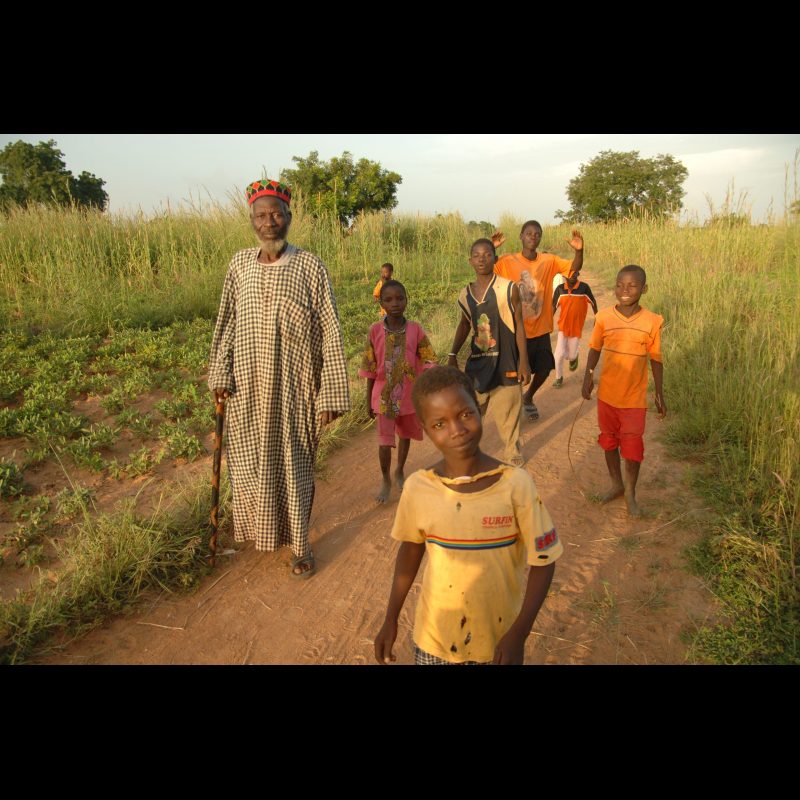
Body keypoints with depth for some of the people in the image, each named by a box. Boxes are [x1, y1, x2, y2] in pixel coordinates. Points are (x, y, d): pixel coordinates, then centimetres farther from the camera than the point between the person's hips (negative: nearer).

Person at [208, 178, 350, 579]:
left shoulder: (310, 267, -7)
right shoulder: (240, 264, 4)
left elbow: (330, 333, -7)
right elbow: (226, 323, 9)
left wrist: (331, 393, -9)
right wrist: (220, 375, 2)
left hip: (293, 386, -3)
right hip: (248, 384, 3)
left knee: (294, 461, 8)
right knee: (250, 459, 14)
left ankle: (299, 544, 26)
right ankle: (260, 529, 39)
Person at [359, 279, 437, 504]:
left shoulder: (415, 329, -9)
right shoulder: (375, 331, -9)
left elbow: (428, 362, -4)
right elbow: (370, 368, -2)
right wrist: (368, 399, 2)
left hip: (410, 395, 2)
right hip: (384, 396, -1)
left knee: (406, 435, 19)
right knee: (384, 441, -3)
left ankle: (400, 472, 43)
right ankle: (385, 480, 22)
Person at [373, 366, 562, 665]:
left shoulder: (516, 484, -19)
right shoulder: (418, 488, -14)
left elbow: (543, 561, -11)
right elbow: (410, 550, 2)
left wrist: (519, 634, -15)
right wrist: (391, 620, 7)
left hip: (499, 637, -1)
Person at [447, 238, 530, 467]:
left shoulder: (508, 289, -8)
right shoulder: (465, 294, 3)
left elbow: (518, 326, -5)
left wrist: (523, 361, -7)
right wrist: (452, 355, 8)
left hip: (504, 362, -3)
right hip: (477, 362, 4)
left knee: (508, 412, 8)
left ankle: (513, 456, 28)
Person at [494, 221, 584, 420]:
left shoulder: (549, 260, -1)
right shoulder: (507, 261, -9)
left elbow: (575, 268, -4)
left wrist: (579, 251, -24)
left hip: (541, 330, 4)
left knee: (544, 369, 14)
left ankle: (528, 397, 43)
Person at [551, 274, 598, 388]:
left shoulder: (584, 287, -13)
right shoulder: (560, 289, -8)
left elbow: (593, 302, 2)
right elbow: (554, 307, -1)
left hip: (576, 327, -1)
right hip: (563, 327, 1)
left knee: (571, 356, 5)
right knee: (559, 354, -8)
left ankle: (574, 357, 44)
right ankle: (559, 378, 14)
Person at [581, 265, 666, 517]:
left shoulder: (652, 322, -10)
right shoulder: (604, 317, -8)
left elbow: (656, 360, -1)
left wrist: (660, 395, 3)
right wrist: (588, 375, -8)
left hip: (634, 397, -2)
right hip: (607, 394, 2)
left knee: (632, 446, 4)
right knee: (609, 440, 16)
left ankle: (631, 493, 26)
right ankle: (616, 484, 38)